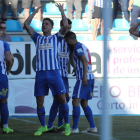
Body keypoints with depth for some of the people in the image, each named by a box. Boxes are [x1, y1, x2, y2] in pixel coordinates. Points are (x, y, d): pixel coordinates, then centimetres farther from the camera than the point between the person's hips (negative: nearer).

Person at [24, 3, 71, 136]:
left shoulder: (55, 37, 12)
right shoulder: (37, 38, 18)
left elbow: (65, 25, -2)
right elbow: (26, 25, 14)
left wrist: (62, 10, 8)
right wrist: (35, 12, 19)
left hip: (54, 72, -3)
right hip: (40, 73, 3)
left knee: (61, 98, -5)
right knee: (39, 101, 2)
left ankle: (67, 124, 5)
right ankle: (43, 126, 14)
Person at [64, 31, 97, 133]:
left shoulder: (78, 47, -7)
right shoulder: (83, 47, 23)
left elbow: (85, 61, -20)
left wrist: (84, 77, -26)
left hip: (83, 78, -10)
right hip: (90, 78, 10)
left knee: (76, 102, -10)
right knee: (84, 104, 14)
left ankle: (75, 128, -13)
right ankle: (93, 127, 12)